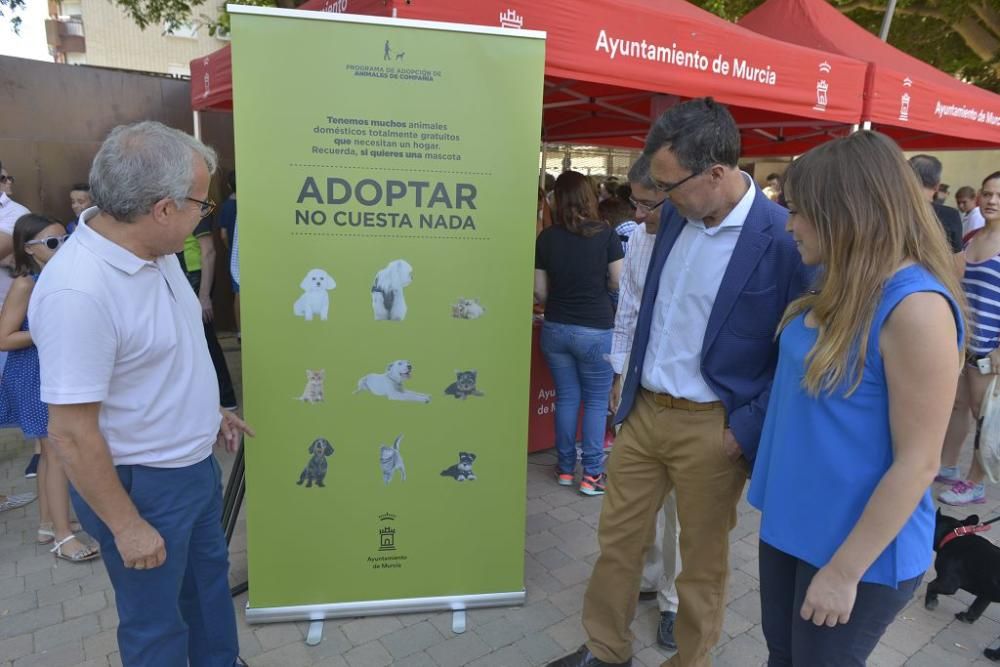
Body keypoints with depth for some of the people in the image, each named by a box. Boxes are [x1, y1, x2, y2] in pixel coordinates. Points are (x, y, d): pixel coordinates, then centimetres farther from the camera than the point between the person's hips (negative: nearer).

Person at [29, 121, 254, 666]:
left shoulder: (157, 252, -4)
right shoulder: (77, 291, -31)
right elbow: (70, 434, -26)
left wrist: (207, 411, 17)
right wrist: (127, 527, -18)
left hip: (196, 465, 9)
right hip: (142, 485, -8)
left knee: (210, 583, 28)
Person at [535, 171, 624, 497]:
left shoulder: (546, 237, -2)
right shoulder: (606, 234, -7)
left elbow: (540, 292, 1)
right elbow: (619, 283, -3)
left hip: (556, 329, 3)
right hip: (596, 330, -3)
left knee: (566, 398, 14)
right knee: (596, 402, 9)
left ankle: (566, 468, 24)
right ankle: (591, 474, 12)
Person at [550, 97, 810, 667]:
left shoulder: (783, 239, -17)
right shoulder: (675, 218, 2)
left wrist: (746, 431, -12)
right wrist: (631, 386, 14)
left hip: (712, 428, -6)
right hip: (645, 410, 6)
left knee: (703, 561, 14)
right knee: (617, 537, 17)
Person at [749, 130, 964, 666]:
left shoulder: (915, 306, -24)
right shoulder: (838, 284, 1)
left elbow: (917, 462, -22)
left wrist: (844, 570, -18)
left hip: (858, 545, -7)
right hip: (792, 522, 7)